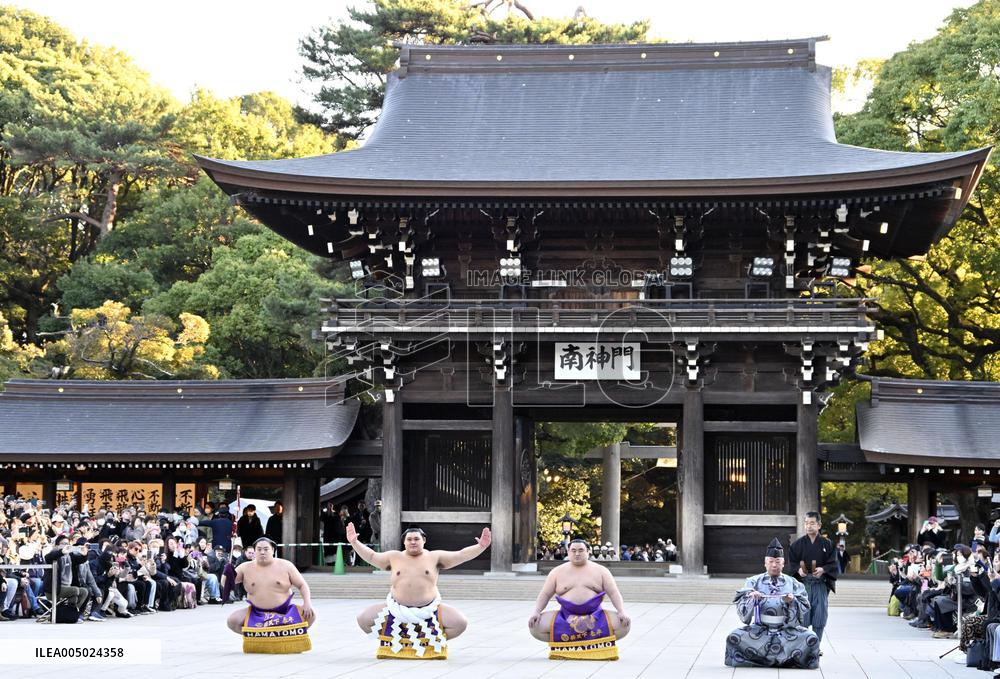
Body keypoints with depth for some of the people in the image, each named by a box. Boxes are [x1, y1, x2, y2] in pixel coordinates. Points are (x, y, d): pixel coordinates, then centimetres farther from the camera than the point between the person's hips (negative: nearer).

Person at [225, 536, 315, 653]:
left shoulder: (285, 566, -2)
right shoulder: (246, 568, 1)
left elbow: (302, 585, -1)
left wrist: (307, 603, -18)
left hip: (284, 611, -1)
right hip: (257, 613, 1)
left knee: (310, 615, -23)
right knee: (232, 621, -23)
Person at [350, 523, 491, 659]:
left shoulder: (435, 557, 3)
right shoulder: (394, 557, 8)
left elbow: (460, 555, -2)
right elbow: (371, 556, 11)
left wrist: (481, 547, -14)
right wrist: (354, 542, -1)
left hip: (429, 610, -1)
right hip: (397, 610, 1)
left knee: (460, 623, -19)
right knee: (364, 619, -14)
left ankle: (435, 640, 9)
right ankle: (391, 639, 9)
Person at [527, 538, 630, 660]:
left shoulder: (600, 571, 7)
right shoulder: (558, 572, 9)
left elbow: (614, 593, 2)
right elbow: (545, 594, 8)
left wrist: (622, 612, -15)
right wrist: (536, 612, -10)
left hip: (595, 616, -1)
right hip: (566, 616, 1)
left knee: (624, 625, -26)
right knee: (536, 627, -24)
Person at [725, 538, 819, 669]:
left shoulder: (793, 584, 9)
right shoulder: (753, 582, 8)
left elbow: (805, 610, 2)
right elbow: (740, 607, -1)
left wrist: (792, 602, -18)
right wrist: (752, 599, -21)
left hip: (787, 629, 0)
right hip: (760, 629, 0)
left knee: (812, 638, -24)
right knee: (733, 637, -24)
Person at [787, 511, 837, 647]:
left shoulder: (827, 544, 7)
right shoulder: (797, 544, 7)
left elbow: (833, 564, 3)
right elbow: (791, 563, 5)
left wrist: (823, 569, -16)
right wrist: (798, 570, -15)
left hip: (820, 584, 0)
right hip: (803, 583, 0)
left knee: (819, 617, 0)